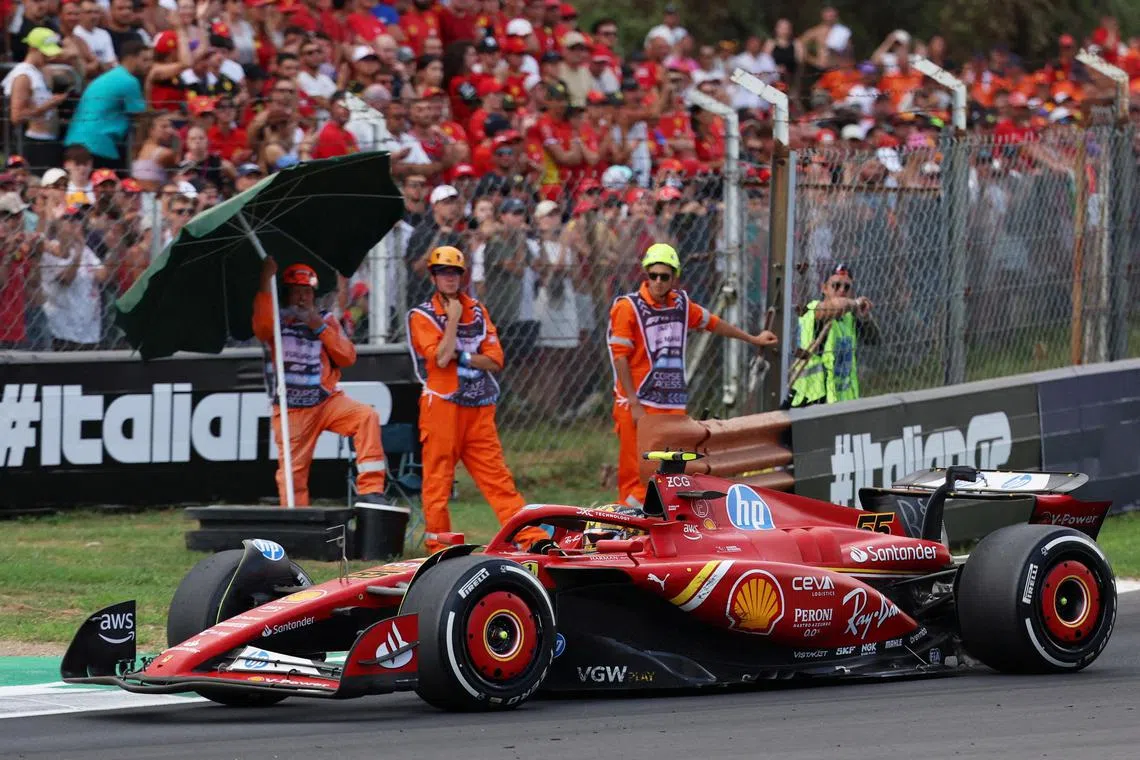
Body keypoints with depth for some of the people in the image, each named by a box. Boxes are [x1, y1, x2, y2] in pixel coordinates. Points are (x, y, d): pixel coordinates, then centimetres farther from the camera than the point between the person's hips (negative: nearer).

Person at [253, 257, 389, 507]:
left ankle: (370, 490, -24)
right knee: (292, 472, -3)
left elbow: (348, 357, -1)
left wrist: (320, 327, -10)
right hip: (291, 410, -1)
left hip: (329, 400, 2)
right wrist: (266, 281, -24)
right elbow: (262, 326, -23)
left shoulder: (326, 321, 10)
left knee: (367, 416, -23)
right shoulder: (276, 321, 3)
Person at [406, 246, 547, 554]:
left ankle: (532, 537, -1)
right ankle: (438, 546, 3)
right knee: (437, 476, -3)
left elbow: (495, 361, 5)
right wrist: (453, 318, -8)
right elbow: (440, 357, -15)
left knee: (497, 476, 3)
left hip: (479, 408, 4)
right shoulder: (421, 315, 0)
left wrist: (460, 357, -9)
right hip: (441, 404, -4)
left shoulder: (477, 311, 14)